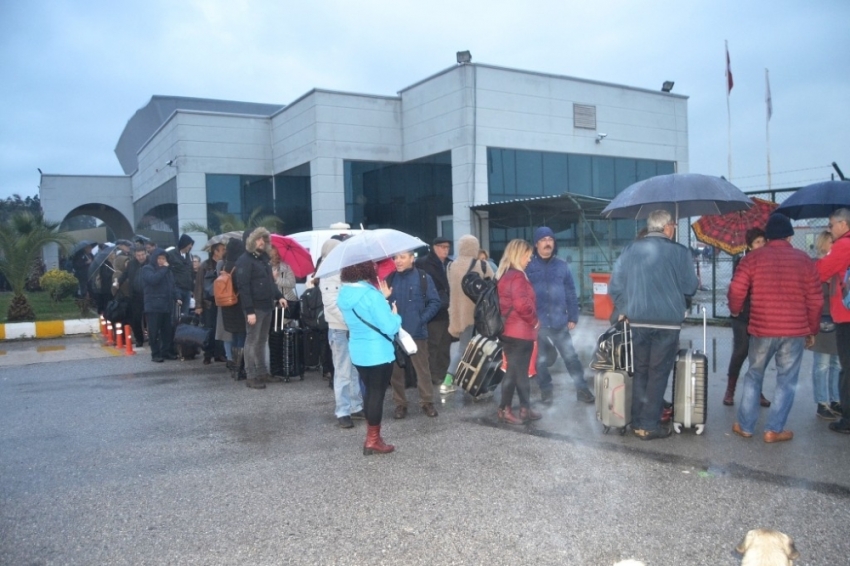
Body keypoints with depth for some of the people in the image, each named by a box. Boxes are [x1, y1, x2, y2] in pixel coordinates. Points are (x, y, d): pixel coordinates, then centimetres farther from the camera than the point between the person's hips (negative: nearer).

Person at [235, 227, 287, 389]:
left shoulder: (263, 258, 17)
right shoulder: (245, 261, -12)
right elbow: (243, 287, -18)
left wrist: (278, 296, 11)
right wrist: (249, 310, -23)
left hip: (266, 306, 9)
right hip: (255, 308, -9)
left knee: (262, 341, 14)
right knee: (252, 341, -3)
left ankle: (262, 373, 22)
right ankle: (251, 376, 1)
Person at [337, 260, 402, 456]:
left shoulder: (344, 294, 3)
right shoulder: (371, 294, -22)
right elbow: (389, 327, -22)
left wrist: (382, 299, 12)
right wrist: (395, 316, -2)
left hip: (358, 353, 8)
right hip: (378, 353, -8)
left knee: (370, 391, 18)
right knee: (377, 393, 3)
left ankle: (371, 436, 27)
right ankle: (373, 440, 12)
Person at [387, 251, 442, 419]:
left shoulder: (423, 278, -2)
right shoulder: (390, 279, 6)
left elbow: (435, 302, -2)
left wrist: (422, 319, -11)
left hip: (417, 332, -2)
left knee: (422, 368, 4)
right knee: (396, 369, 9)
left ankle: (427, 402, 17)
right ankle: (400, 403, 20)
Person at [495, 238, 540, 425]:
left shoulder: (504, 275, 13)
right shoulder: (517, 276, -17)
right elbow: (522, 304, -27)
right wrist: (534, 321, -10)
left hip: (510, 330, 9)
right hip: (520, 331, -9)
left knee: (520, 371, 14)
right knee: (515, 371, 0)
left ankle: (525, 409, 21)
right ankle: (505, 410, 9)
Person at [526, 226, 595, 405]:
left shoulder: (561, 265, 2)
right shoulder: (528, 266, -5)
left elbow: (570, 293, 5)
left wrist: (573, 317, 4)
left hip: (559, 322, 1)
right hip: (536, 323, -1)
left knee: (571, 356, 8)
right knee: (540, 360, 11)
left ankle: (582, 388, 21)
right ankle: (545, 390, 27)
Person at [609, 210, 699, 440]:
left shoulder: (630, 249, 4)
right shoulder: (680, 252, -6)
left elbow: (615, 284, 2)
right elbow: (690, 287, -3)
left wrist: (623, 308, 13)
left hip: (638, 320, 3)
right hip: (668, 321, -3)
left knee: (640, 371, 15)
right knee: (658, 373, 4)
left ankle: (637, 422, 19)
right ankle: (649, 425, 6)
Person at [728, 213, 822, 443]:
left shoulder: (753, 258, -2)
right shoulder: (803, 259, 2)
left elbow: (736, 290, -5)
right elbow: (815, 300, 3)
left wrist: (735, 310, 16)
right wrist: (812, 330, 14)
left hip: (762, 328, 0)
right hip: (794, 330, 0)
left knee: (754, 376, 13)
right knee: (786, 380, 8)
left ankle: (745, 426, 16)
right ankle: (774, 429, 8)